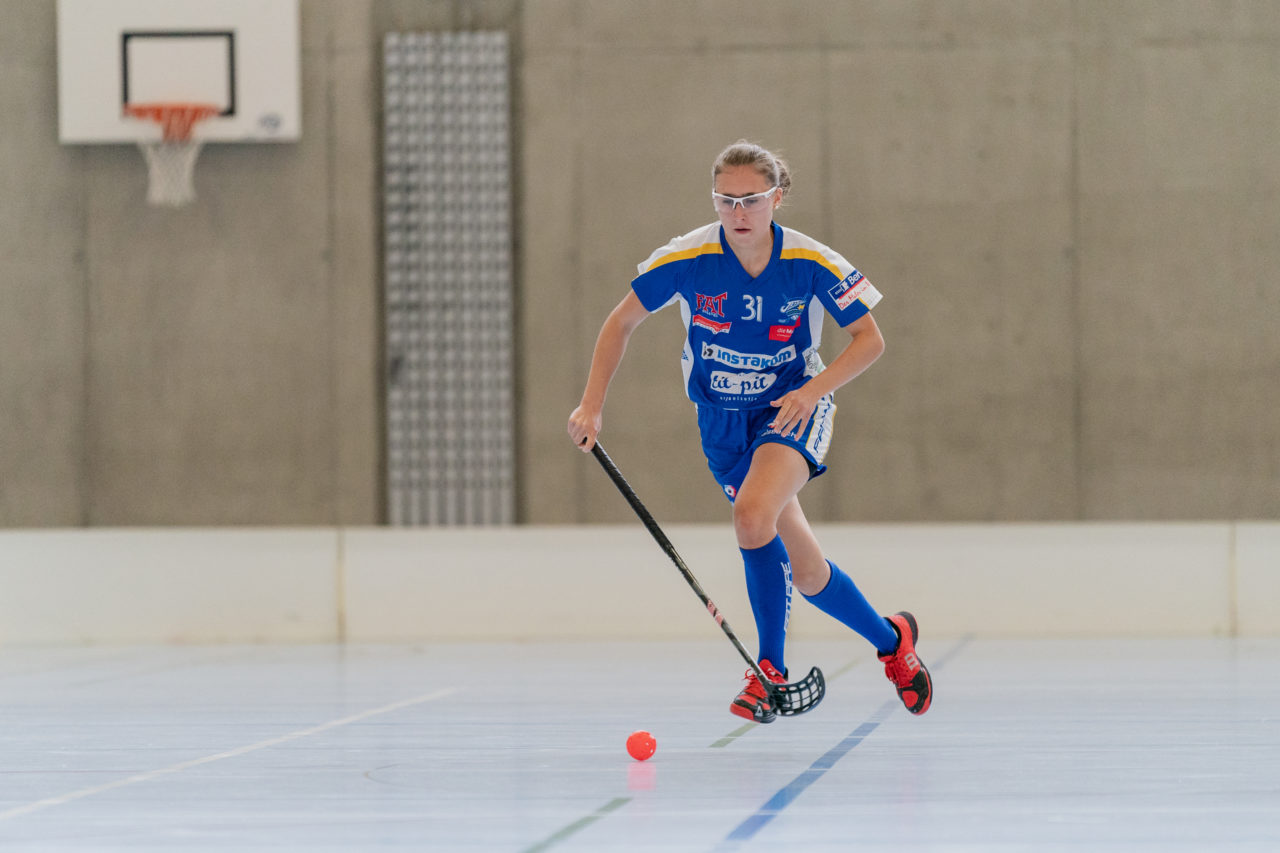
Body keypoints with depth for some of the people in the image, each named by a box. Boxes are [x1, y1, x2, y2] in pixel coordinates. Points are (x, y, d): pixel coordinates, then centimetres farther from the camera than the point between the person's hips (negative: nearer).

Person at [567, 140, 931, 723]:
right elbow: (621, 323, -2)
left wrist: (814, 389, -23)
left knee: (753, 515, -32)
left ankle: (771, 669, -18)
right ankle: (891, 640, 31)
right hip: (722, 422, 3)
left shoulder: (811, 263, -18)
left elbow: (869, 340, -8)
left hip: (791, 409, -3)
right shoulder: (687, 259, -16)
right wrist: (592, 405, -8)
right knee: (803, 569, 4)